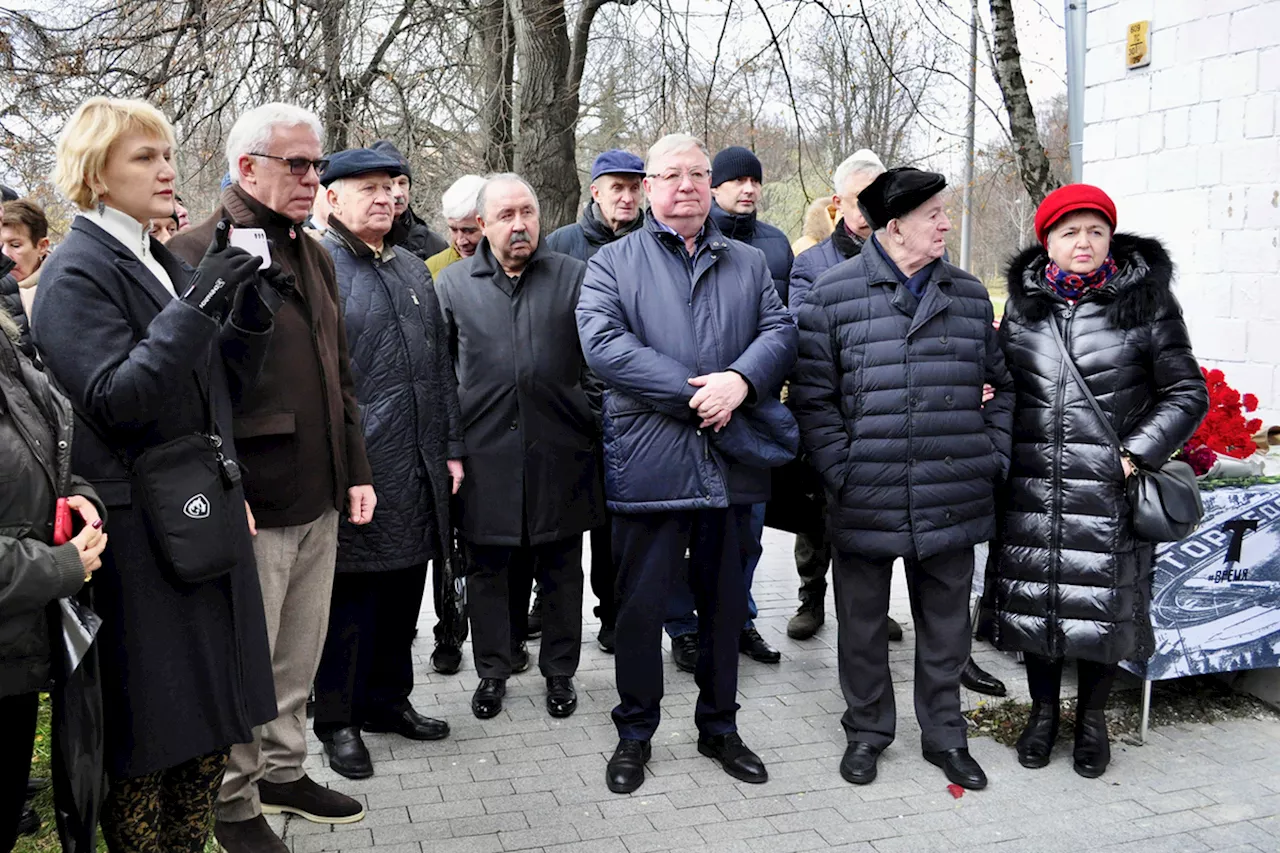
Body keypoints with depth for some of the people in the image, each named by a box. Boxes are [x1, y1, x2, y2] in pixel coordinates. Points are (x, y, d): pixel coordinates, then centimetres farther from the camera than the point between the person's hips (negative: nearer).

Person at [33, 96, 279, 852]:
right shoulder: (77, 272, -9)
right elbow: (112, 399, -21)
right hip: (140, 538, -7)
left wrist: (252, 305, -4)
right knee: (149, 736, 5)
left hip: (206, 521, 8)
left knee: (213, 720, 15)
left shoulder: (166, 265, 13)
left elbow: (225, 386, 11)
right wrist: (198, 303, -25)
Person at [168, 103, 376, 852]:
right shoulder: (199, 253, -10)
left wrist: (356, 472, 15)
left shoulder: (315, 255, 14)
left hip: (319, 501, 7)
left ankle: (284, 771, 36)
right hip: (252, 507, -7)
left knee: (301, 656, 17)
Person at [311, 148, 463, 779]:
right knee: (352, 596, 3)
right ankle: (338, 720, 17)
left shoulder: (414, 271, 16)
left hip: (418, 469, 7)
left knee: (404, 588, 15)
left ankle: (389, 700, 31)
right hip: (353, 467, -7)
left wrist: (452, 447, 14)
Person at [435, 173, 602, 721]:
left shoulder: (573, 277, 4)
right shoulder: (453, 284, 5)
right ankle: (493, 671, 26)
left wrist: (596, 429, 2)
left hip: (560, 451, 0)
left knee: (560, 568, 10)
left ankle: (559, 671, 26)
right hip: (486, 452, 0)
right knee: (489, 567, 10)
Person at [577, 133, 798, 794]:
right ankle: (634, 734, 22)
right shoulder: (612, 263, 3)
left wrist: (740, 380, -18)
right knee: (640, 604, 5)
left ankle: (719, 727, 31)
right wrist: (692, 392, -17)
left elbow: (780, 331, 3)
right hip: (648, 463, -3)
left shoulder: (748, 263, 15)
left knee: (725, 603, 14)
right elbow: (603, 343, -12)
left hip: (732, 466, 4)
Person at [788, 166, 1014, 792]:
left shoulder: (970, 296, 8)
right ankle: (867, 730, 32)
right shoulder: (834, 293, -4)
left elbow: (1002, 385, 16)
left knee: (946, 622, 14)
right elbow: (811, 394, -5)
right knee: (863, 622, 12)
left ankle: (944, 734, 33)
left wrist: (995, 458, 5)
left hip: (954, 500, 3)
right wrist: (840, 470, -11)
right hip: (865, 501, -3)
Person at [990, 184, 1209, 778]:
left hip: (1109, 490, -2)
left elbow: (1187, 393, 2)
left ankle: (1091, 717, 27)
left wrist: (1139, 453, -9)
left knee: (1103, 605, 4)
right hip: (1032, 489, 3)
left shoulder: (1145, 301, 0)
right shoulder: (1023, 304, 9)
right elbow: (999, 382, 20)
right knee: (1034, 598, 9)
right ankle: (1043, 710, 30)